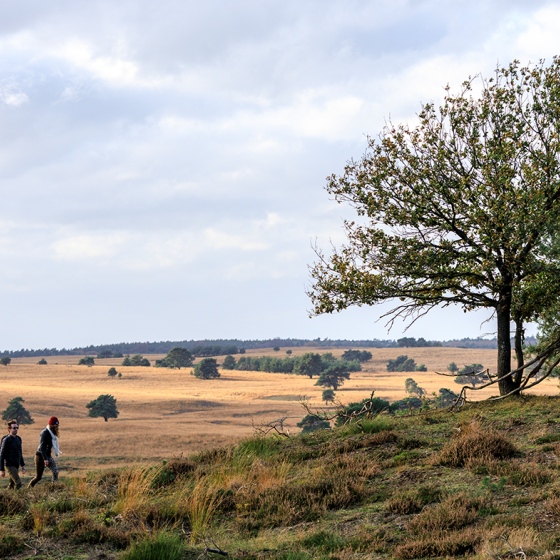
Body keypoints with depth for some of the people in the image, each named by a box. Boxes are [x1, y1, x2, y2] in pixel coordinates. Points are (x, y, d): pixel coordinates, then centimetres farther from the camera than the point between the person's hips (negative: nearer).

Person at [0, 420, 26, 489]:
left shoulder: (18, 439, 10)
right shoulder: (6, 440, -12)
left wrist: (23, 465, 17)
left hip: (16, 466, 8)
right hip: (10, 466, -8)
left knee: (11, 485, 11)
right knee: (18, 483, -16)